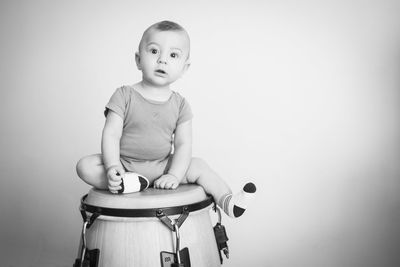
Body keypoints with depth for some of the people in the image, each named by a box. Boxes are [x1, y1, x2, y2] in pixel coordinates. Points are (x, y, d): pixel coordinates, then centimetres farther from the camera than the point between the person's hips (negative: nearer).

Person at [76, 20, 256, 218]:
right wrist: (112, 168, -28)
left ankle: (227, 201, -8)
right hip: (124, 164, -2)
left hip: (161, 166, 2)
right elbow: (111, 135, -13)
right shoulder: (125, 96, -10)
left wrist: (174, 175, -20)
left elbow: (183, 144, -5)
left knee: (199, 167, -12)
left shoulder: (180, 104, -2)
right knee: (85, 166, -23)